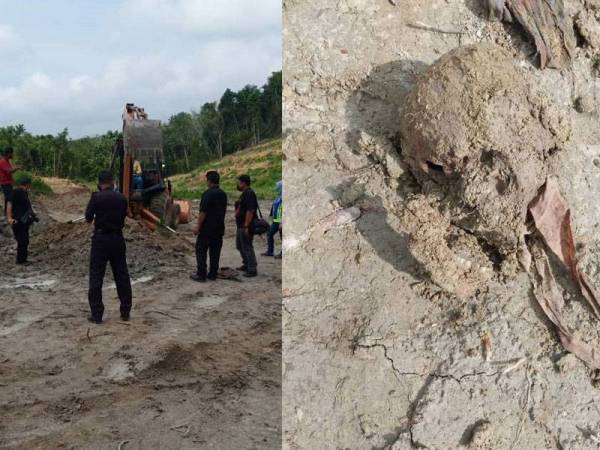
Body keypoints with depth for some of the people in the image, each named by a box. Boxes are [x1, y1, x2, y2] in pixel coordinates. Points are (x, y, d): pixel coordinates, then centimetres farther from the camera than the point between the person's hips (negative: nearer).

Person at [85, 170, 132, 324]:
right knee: (122, 276, 11)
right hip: (117, 238, 4)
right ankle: (125, 312, 16)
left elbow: (88, 218, -1)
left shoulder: (96, 197, -10)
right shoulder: (122, 198, 0)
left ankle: (96, 314, 3)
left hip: (101, 238, -3)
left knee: (96, 277, 3)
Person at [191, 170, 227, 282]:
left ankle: (201, 274, 1)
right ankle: (213, 274, 13)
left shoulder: (208, 193, -16)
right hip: (219, 228, 7)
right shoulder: (223, 194, 9)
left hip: (207, 228, -7)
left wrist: (198, 226, -15)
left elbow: (203, 212, -19)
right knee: (215, 251, 10)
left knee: (201, 251, 1)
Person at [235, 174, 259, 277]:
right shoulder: (245, 194, 16)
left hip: (246, 226, -11)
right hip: (241, 226, 11)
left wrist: (246, 226, -27)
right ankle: (246, 265, 32)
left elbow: (250, 211, -26)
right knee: (240, 246, 20)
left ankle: (252, 270, -1)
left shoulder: (249, 194, -18)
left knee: (247, 247, -6)